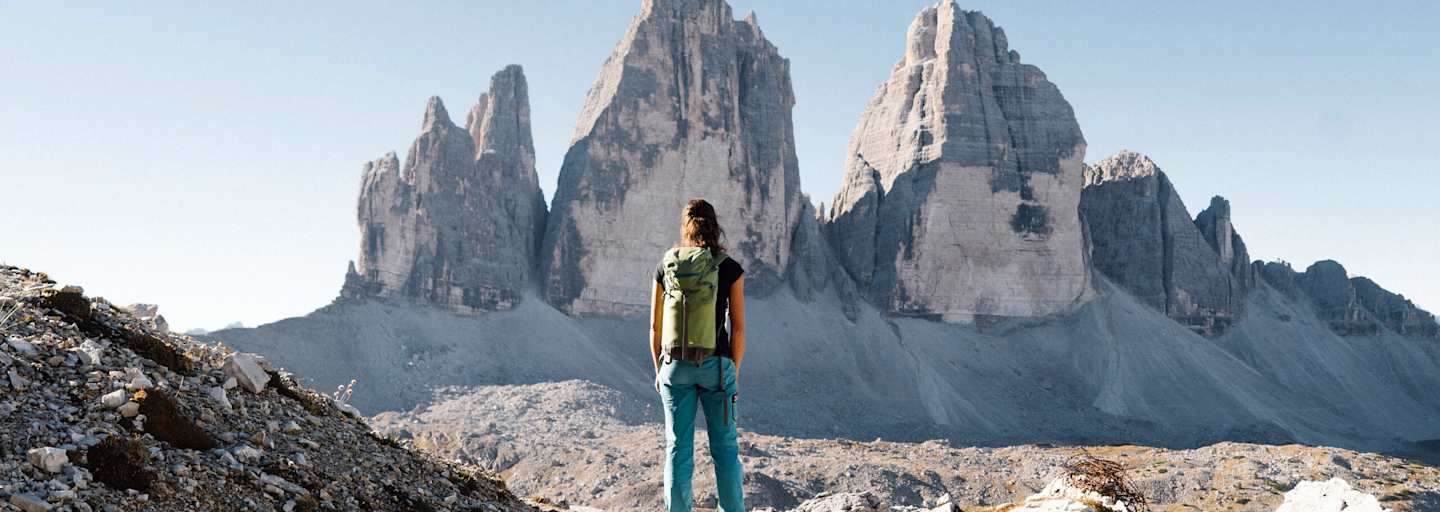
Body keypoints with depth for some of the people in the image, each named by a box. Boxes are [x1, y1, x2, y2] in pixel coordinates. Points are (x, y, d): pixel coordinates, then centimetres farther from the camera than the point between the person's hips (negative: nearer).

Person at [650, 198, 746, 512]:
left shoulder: (665, 268, 0)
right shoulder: (731, 269, -5)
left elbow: (655, 327, 3)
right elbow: (738, 328, -4)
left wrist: (658, 371, 14)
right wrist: (734, 372, 6)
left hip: (676, 366, 1)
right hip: (716, 365, -1)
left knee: (678, 447, 8)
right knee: (724, 445, 10)